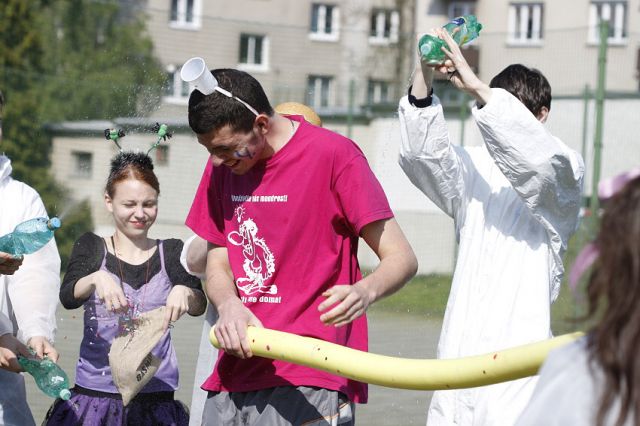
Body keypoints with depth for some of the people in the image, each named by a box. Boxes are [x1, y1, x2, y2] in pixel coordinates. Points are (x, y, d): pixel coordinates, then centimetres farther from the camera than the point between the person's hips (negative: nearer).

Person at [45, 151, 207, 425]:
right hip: (95, 392, 0)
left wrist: (184, 292, -31)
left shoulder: (171, 253, 6)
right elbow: (68, 297, -11)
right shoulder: (91, 247, 5)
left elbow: (199, 306, -7)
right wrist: (97, 278, -32)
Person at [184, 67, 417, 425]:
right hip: (234, 379, 6)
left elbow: (401, 258, -8)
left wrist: (366, 292, -30)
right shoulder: (222, 166, 11)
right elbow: (218, 266, 15)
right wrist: (229, 305, -9)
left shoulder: (333, 154, -8)